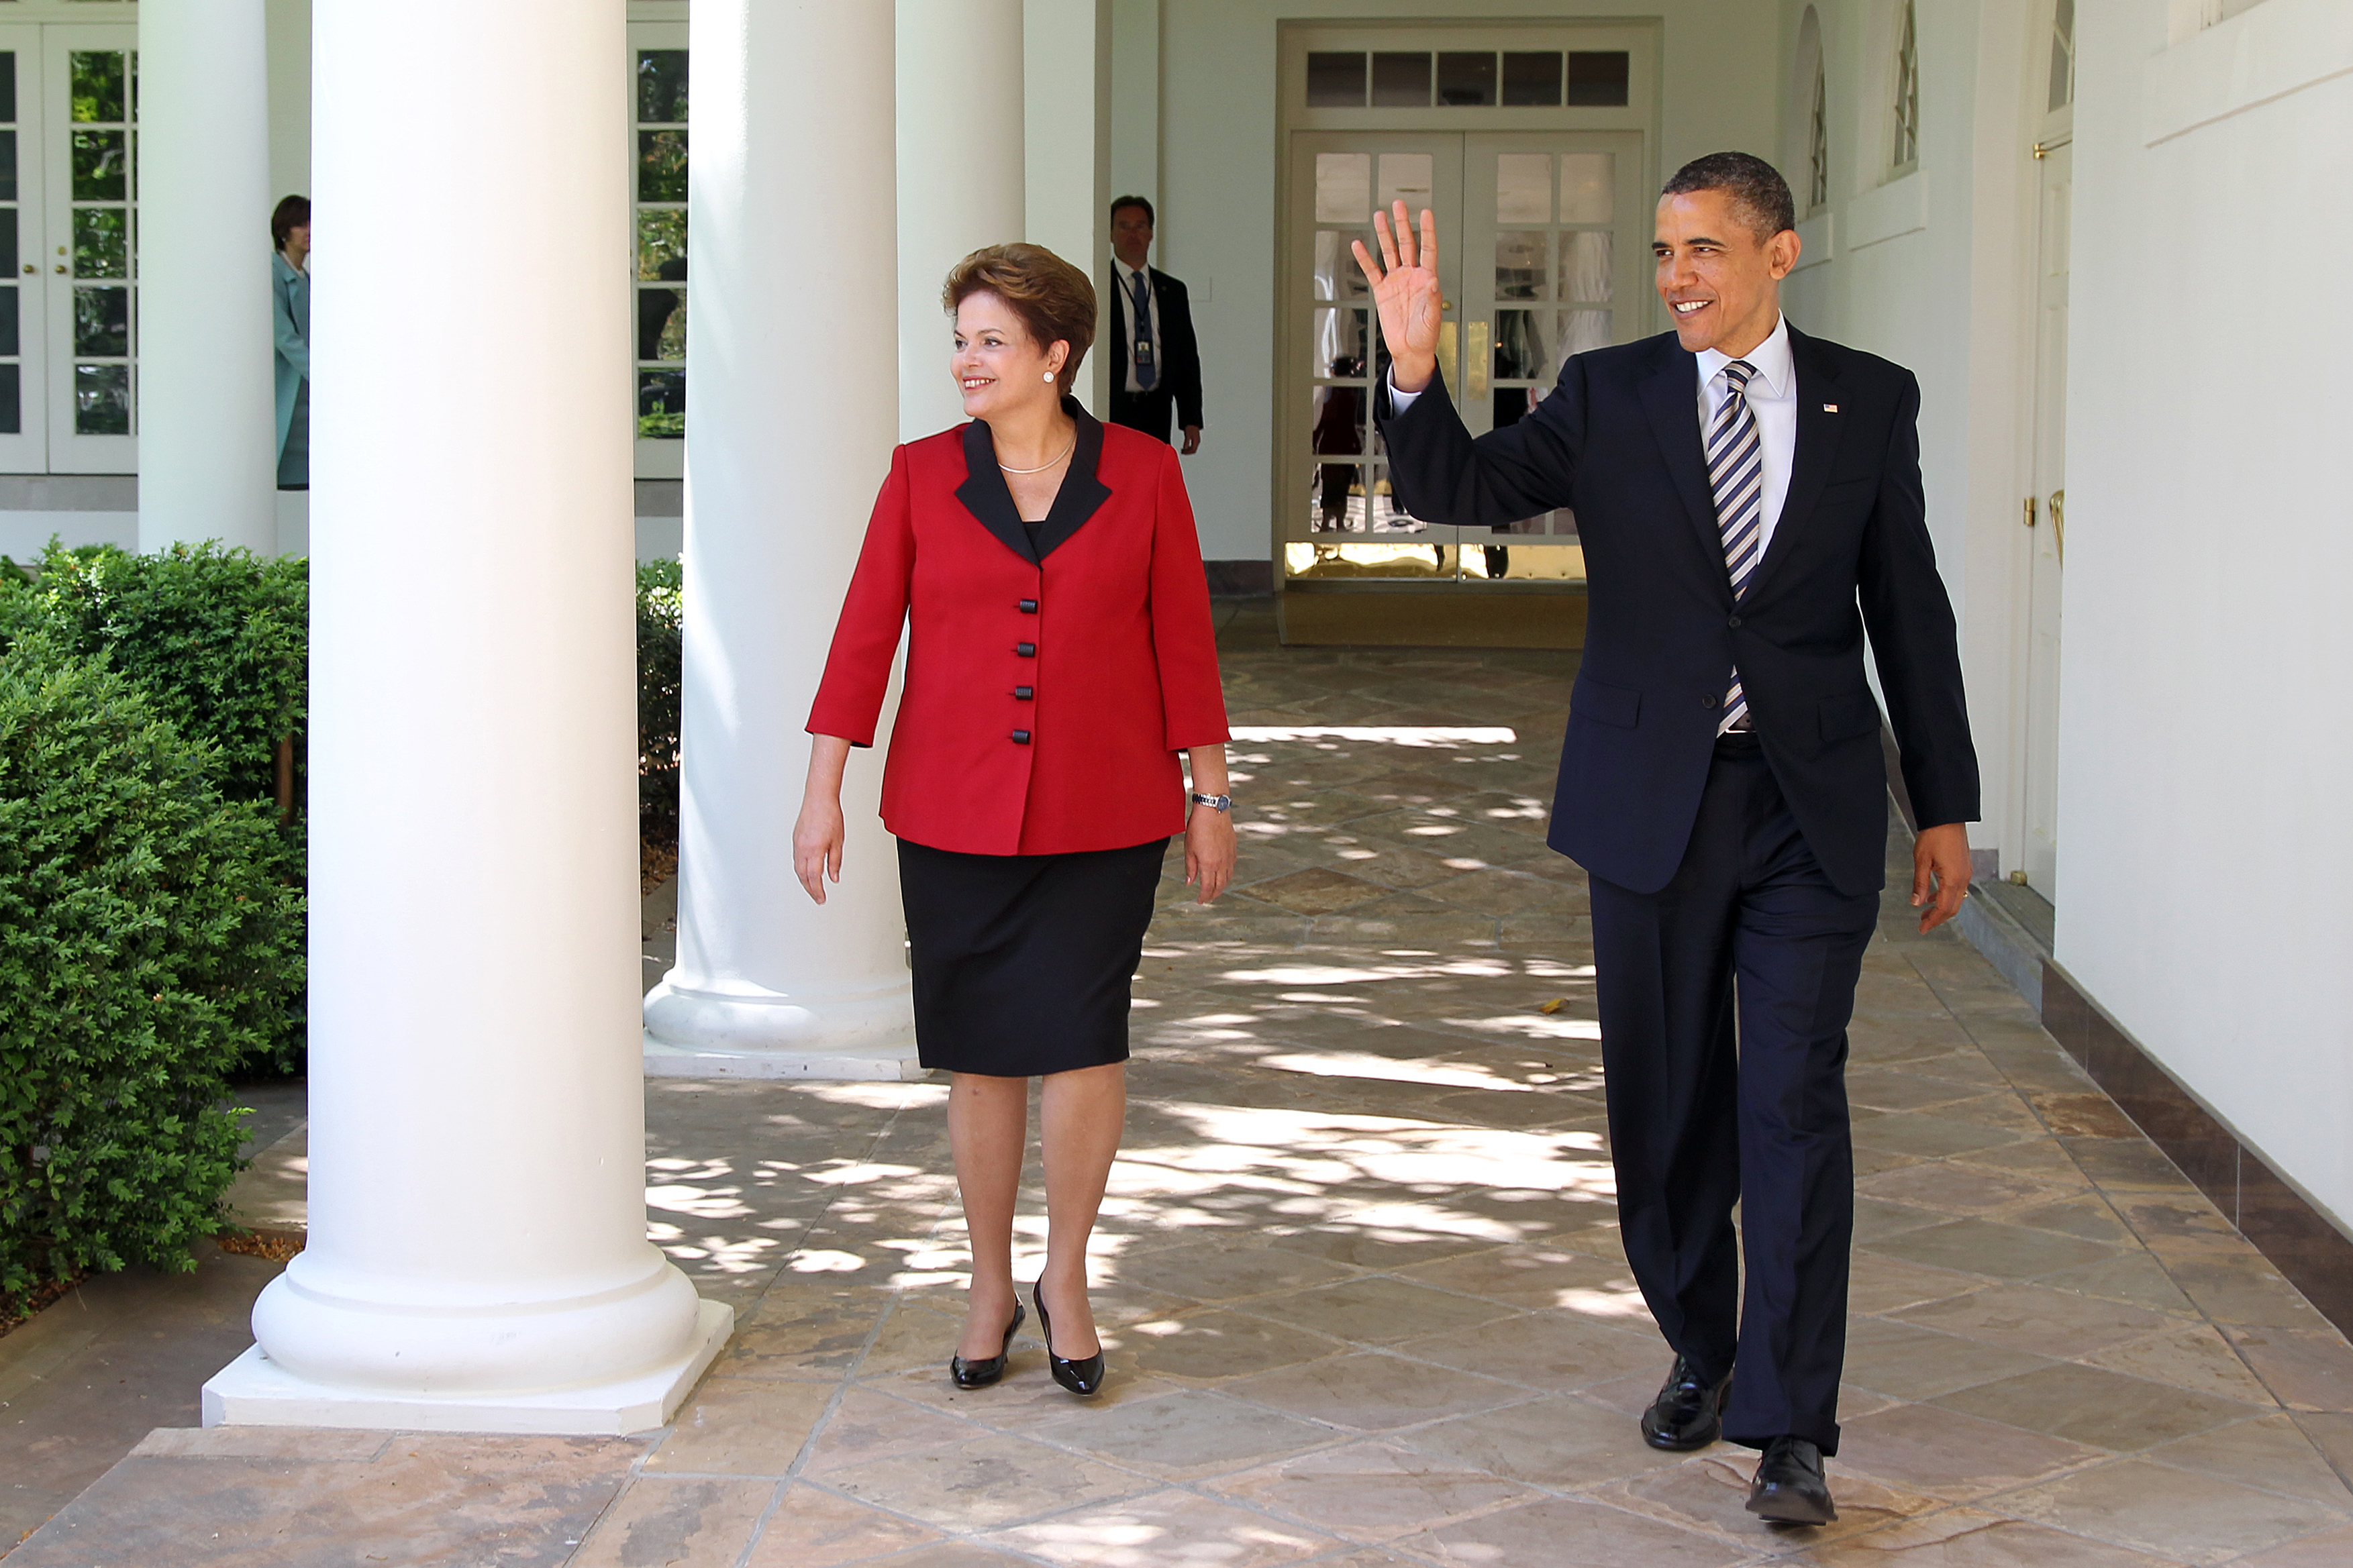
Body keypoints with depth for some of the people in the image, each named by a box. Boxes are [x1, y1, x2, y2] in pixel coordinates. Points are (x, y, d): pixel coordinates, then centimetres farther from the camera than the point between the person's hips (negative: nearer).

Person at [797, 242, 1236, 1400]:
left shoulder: (1142, 476, 0)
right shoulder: (922, 476, 2)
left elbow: (1183, 640, 4)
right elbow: (864, 635, 2)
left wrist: (1209, 796, 4)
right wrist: (822, 792, -2)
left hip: (1101, 817, -1)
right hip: (955, 815, 1)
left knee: (1084, 1039, -6)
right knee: (981, 1055, 6)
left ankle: (1064, 1276, 15)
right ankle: (990, 1288, 23)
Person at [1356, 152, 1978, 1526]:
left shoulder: (1871, 402, 2)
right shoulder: (1609, 395, 1)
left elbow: (1910, 612, 7)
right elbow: (1460, 490, -7)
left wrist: (1945, 805, 8)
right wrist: (1416, 369, -27)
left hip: (1812, 809, -1)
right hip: (1655, 801, 1)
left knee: (1794, 1104, -6)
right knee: (1669, 1103, 10)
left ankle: (1790, 1426, -2)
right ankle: (1702, 1352, 31)